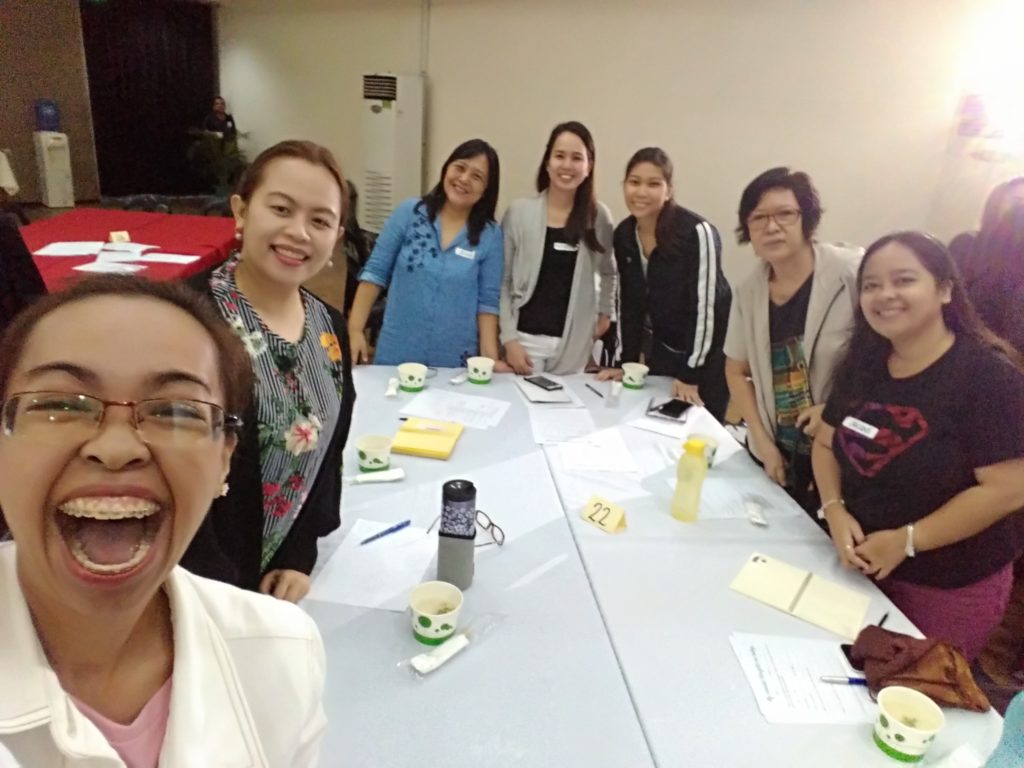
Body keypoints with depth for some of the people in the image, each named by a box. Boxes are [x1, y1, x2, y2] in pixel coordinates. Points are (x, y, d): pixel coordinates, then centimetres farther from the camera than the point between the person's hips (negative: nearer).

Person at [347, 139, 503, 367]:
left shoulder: (490, 235, -2)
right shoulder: (409, 212, -3)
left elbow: (487, 301, -1)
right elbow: (374, 272, -1)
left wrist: (489, 357, -7)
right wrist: (355, 329, -6)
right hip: (397, 354, 0)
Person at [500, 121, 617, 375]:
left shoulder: (599, 216, 1)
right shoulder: (519, 212, -4)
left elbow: (609, 272, 18)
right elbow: (503, 280, -3)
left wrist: (605, 313, 9)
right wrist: (509, 338, -8)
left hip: (574, 342, 2)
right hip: (526, 337, -1)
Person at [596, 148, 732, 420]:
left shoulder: (696, 232, -22)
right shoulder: (623, 234, -3)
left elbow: (705, 307, -21)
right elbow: (628, 301, 5)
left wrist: (690, 374, -18)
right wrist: (627, 362, 2)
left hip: (708, 355, -5)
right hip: (662, 350, 6)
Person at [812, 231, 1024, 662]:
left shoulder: (987, 375, -19)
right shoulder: (862, 364, 0)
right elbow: (826, 443, 7)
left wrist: (906, 540, -23)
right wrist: (835, 511, -11)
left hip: (951, 587, -5)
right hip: (861, 566, 5)